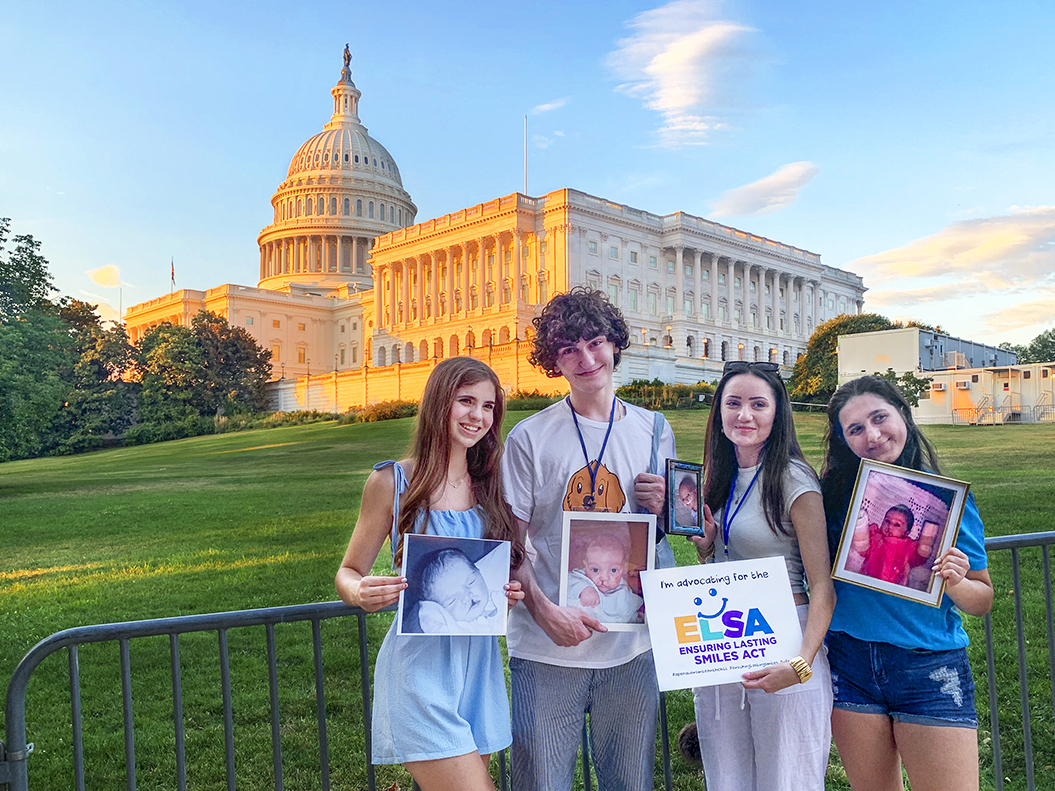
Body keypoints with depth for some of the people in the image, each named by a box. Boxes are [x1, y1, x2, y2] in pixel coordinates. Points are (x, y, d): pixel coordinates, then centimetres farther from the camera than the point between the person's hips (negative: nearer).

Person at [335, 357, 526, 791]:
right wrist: (360, 593, -21)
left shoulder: (491, 485, 6)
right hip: (420, 667, -5)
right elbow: (349, 572, 1)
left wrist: (514, 592, -4)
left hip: (479, 662, 5)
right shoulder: (391, 482, -5)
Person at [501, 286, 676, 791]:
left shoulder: (654, 431, 6)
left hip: (632, 647, 3)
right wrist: (545, 611, -17)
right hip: (547, 649, -2)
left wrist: (663, 508, -7)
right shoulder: (529, 438, -4)